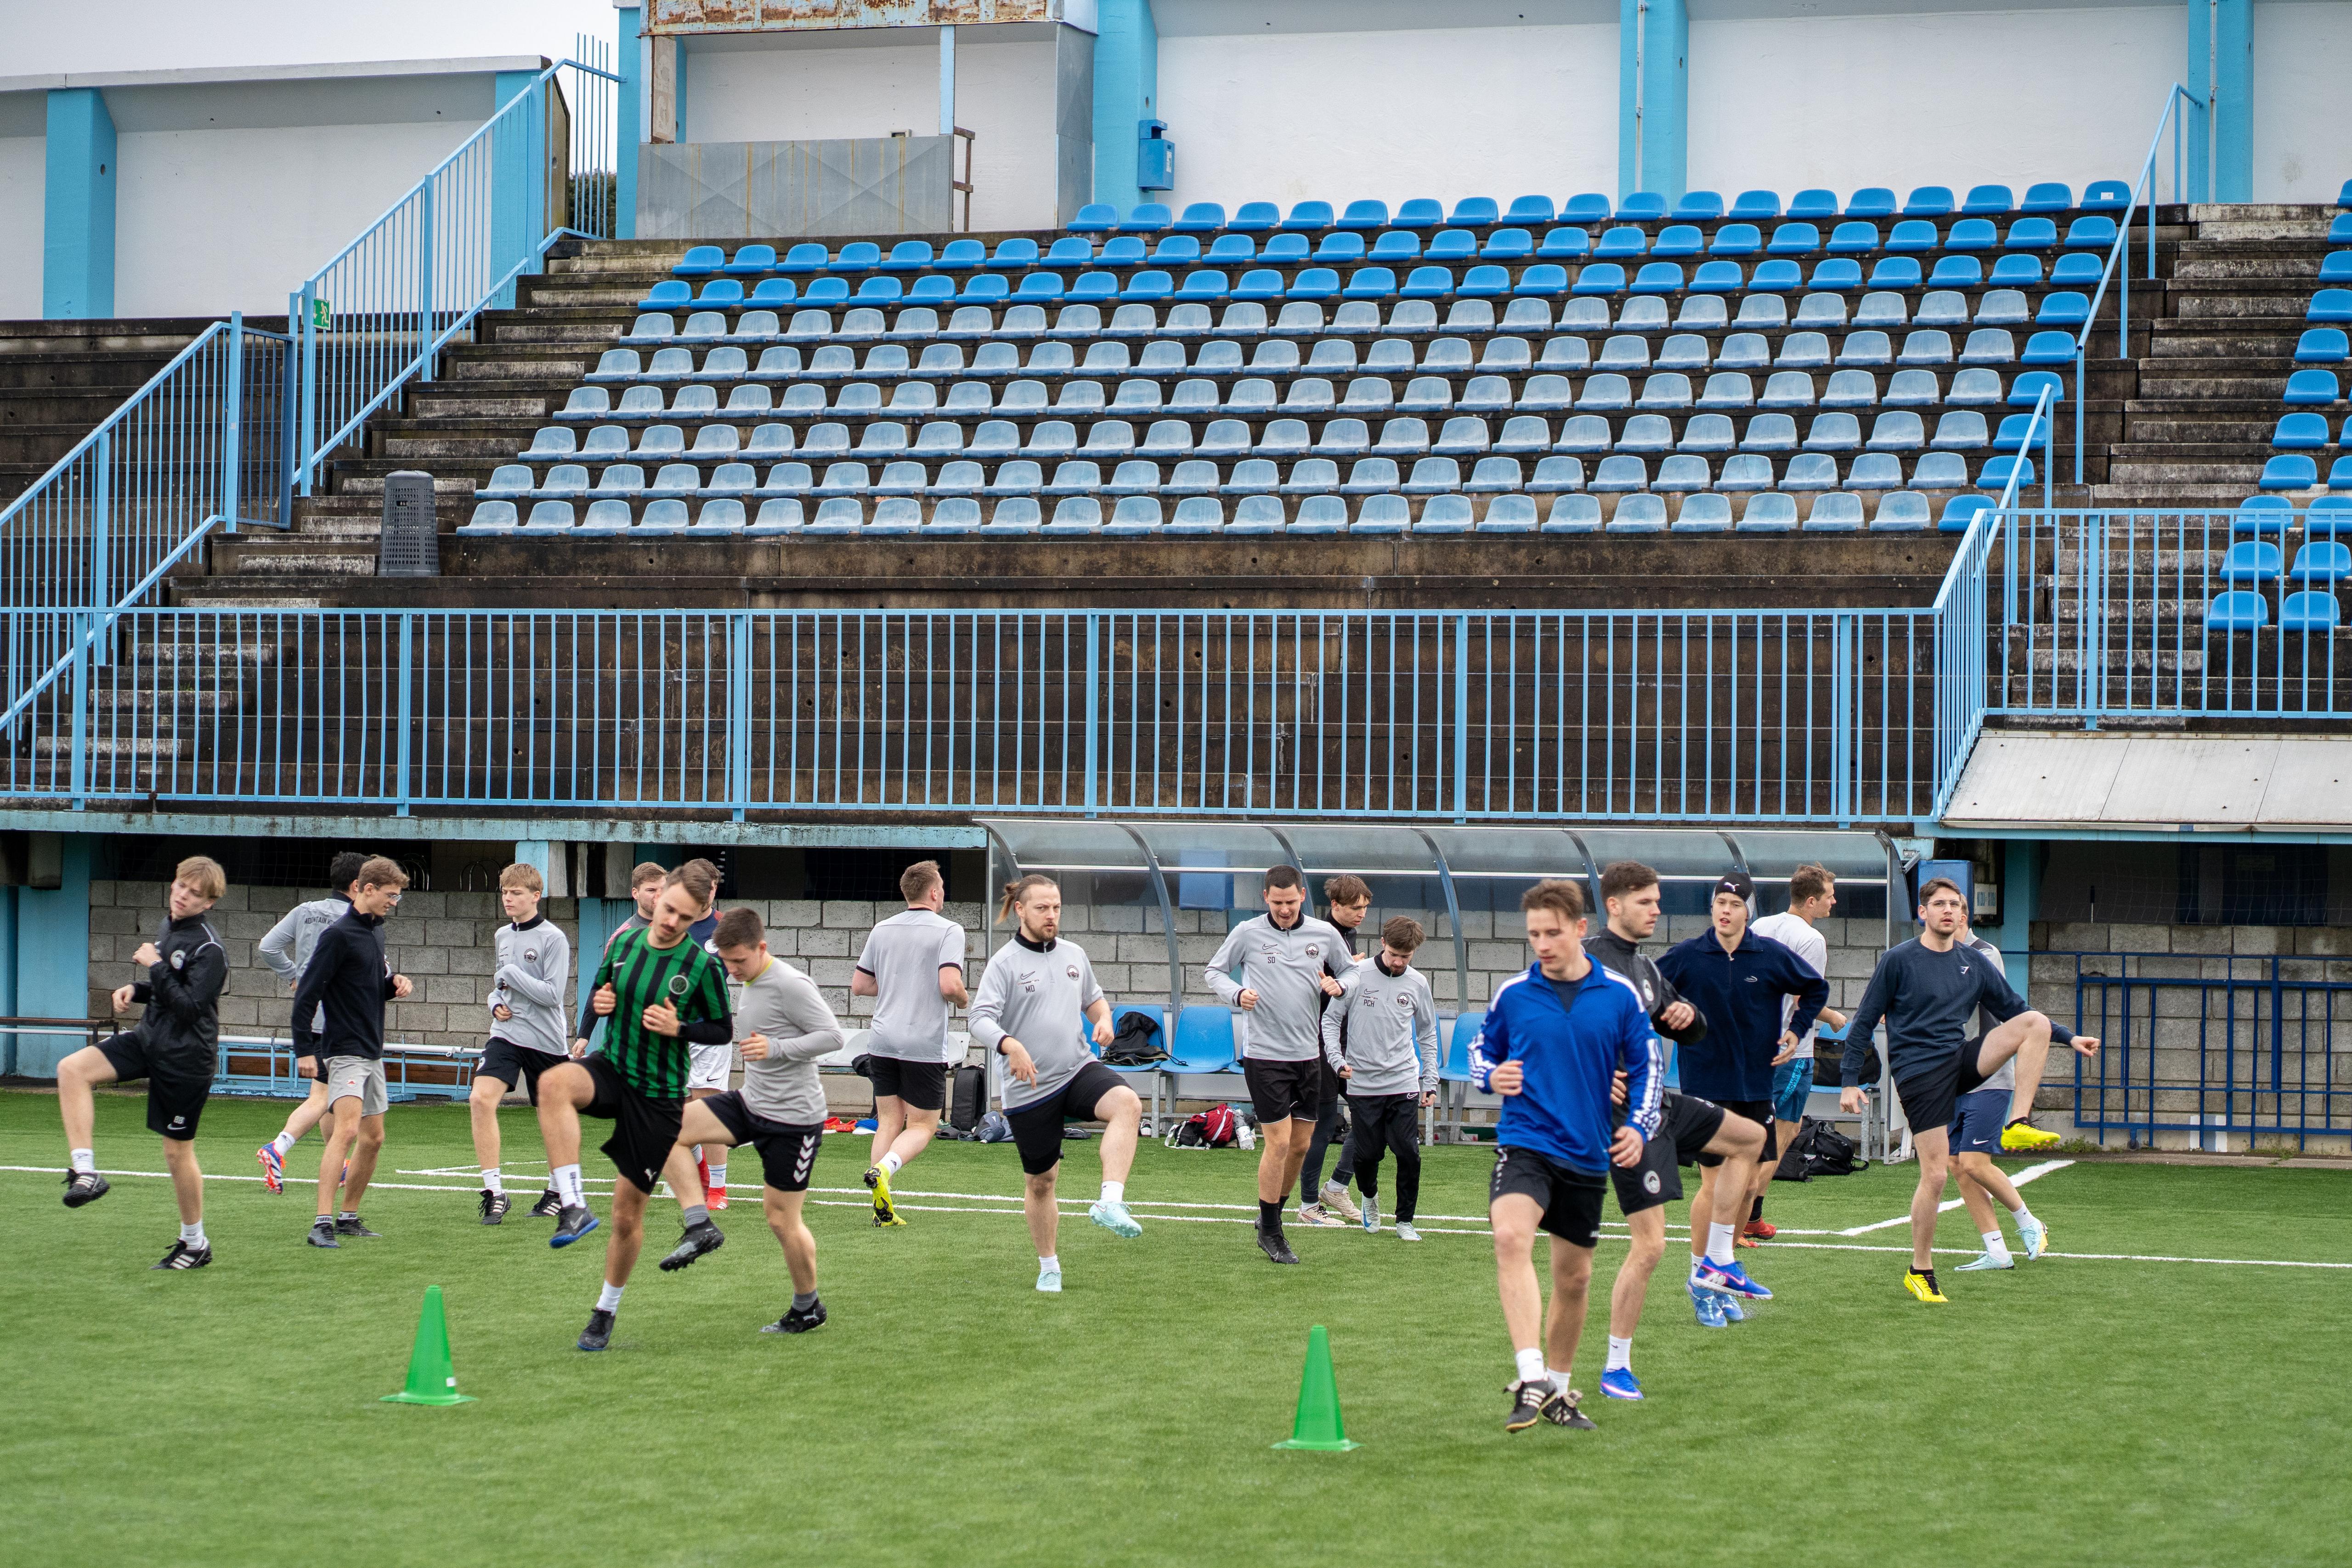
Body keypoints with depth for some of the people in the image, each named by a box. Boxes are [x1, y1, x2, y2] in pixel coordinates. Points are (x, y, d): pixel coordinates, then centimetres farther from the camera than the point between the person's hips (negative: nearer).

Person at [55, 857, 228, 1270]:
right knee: (72, 1069, -14)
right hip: (149, 1039, 8)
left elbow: (189, 1007, -24)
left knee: (178, 1151, 2)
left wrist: (154, 966, -20)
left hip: (185, 1057, -8)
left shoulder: (208, 949, -16)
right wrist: (136, 990, 5)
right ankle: (85, 1171, -17)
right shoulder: (168, 930, 10)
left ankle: (195, 1243, 19)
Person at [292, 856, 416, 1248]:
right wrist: (304, 1050, -16)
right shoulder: (339, 935, -13)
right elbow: (307, 993, -14)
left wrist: (395, 983, 4)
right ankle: (323, 1223, -26)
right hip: (345, 1050, -9)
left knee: (373, 1137, 11)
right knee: (347, 1128, -22)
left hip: (372, 1052, 9)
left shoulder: (375, 932, 14)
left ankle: (348, 1216, 23)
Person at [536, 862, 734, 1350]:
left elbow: (723, 1029, 0)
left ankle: (605, 1312, 27)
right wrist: (599, 1004, -7)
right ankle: (573, 1205, -37)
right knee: (553, 1083, -36)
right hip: (610, 1068, 3)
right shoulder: (624, 943, 1)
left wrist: (678, 1029, -17)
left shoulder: (702, 967, -9)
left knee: (628, 1215, 4)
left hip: (658, 1096, -2)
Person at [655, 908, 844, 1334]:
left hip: (793, 1118, -8)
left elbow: (833, 1036, -20)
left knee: (781, 1218, 0)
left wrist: (774, 1048, -28)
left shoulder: (791, 986, -20)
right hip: (750, 1102, 8)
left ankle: (808, 1307, 21)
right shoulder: (742, 982, 6)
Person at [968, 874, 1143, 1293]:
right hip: (1030, 1089, -3)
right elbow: (981, 1019, -18)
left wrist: (1103, 1019, 2)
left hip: (1078, 1070, 3)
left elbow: (1094, 999, 25)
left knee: (1127, 1103, -30)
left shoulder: (1073, 954, 9)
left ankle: (1110, 1203, -37)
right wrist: (1011, 1046, -37)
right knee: (1040, 1181, 8)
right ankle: (1049, 1266, 29)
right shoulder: (1005, 963, -8)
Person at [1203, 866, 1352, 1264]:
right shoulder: (1247, 933, -4)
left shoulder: (1324, 934, 3)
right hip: (1264, 1054, -4)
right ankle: (1270, 1232, 6)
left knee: (1301, 1145, 8)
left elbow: (1352, 972, 16)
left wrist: (1337, 985, -7)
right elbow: (1216, 971, 7)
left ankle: (1272, 1216, 28)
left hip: (1308, 1054, 4)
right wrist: (1237, 994, -13)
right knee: (1279, 1143, -7)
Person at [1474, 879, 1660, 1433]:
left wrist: (1639, 1125, -4)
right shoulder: (1511, 994, 0)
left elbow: (1647, 1066, 10)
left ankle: (1558, 1390, 32)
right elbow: (1481, 1051, 13)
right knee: (1511, 1237, -30)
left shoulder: (1619, 995, 1)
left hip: (1588, 1154, 3)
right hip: (1524, 1142, -2)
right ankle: (1531, 1379, -34)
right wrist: (1491, 1076, -9)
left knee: (1574, 1276, 12)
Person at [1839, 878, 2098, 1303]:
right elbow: (1864, 1022, -1)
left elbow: (2016, 1011, 17)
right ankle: (1920, 1271, 5)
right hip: (1918, 1072, -5)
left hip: (1961, 1061, 5)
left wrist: (2069, 1038, 7)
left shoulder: (1974, 964, 10)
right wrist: (1850, 1081, -6)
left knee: (2036, 1024, -15)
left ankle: (2018, 1124, -15)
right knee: (1935, 1175, -10)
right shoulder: (1898, 960, -4)